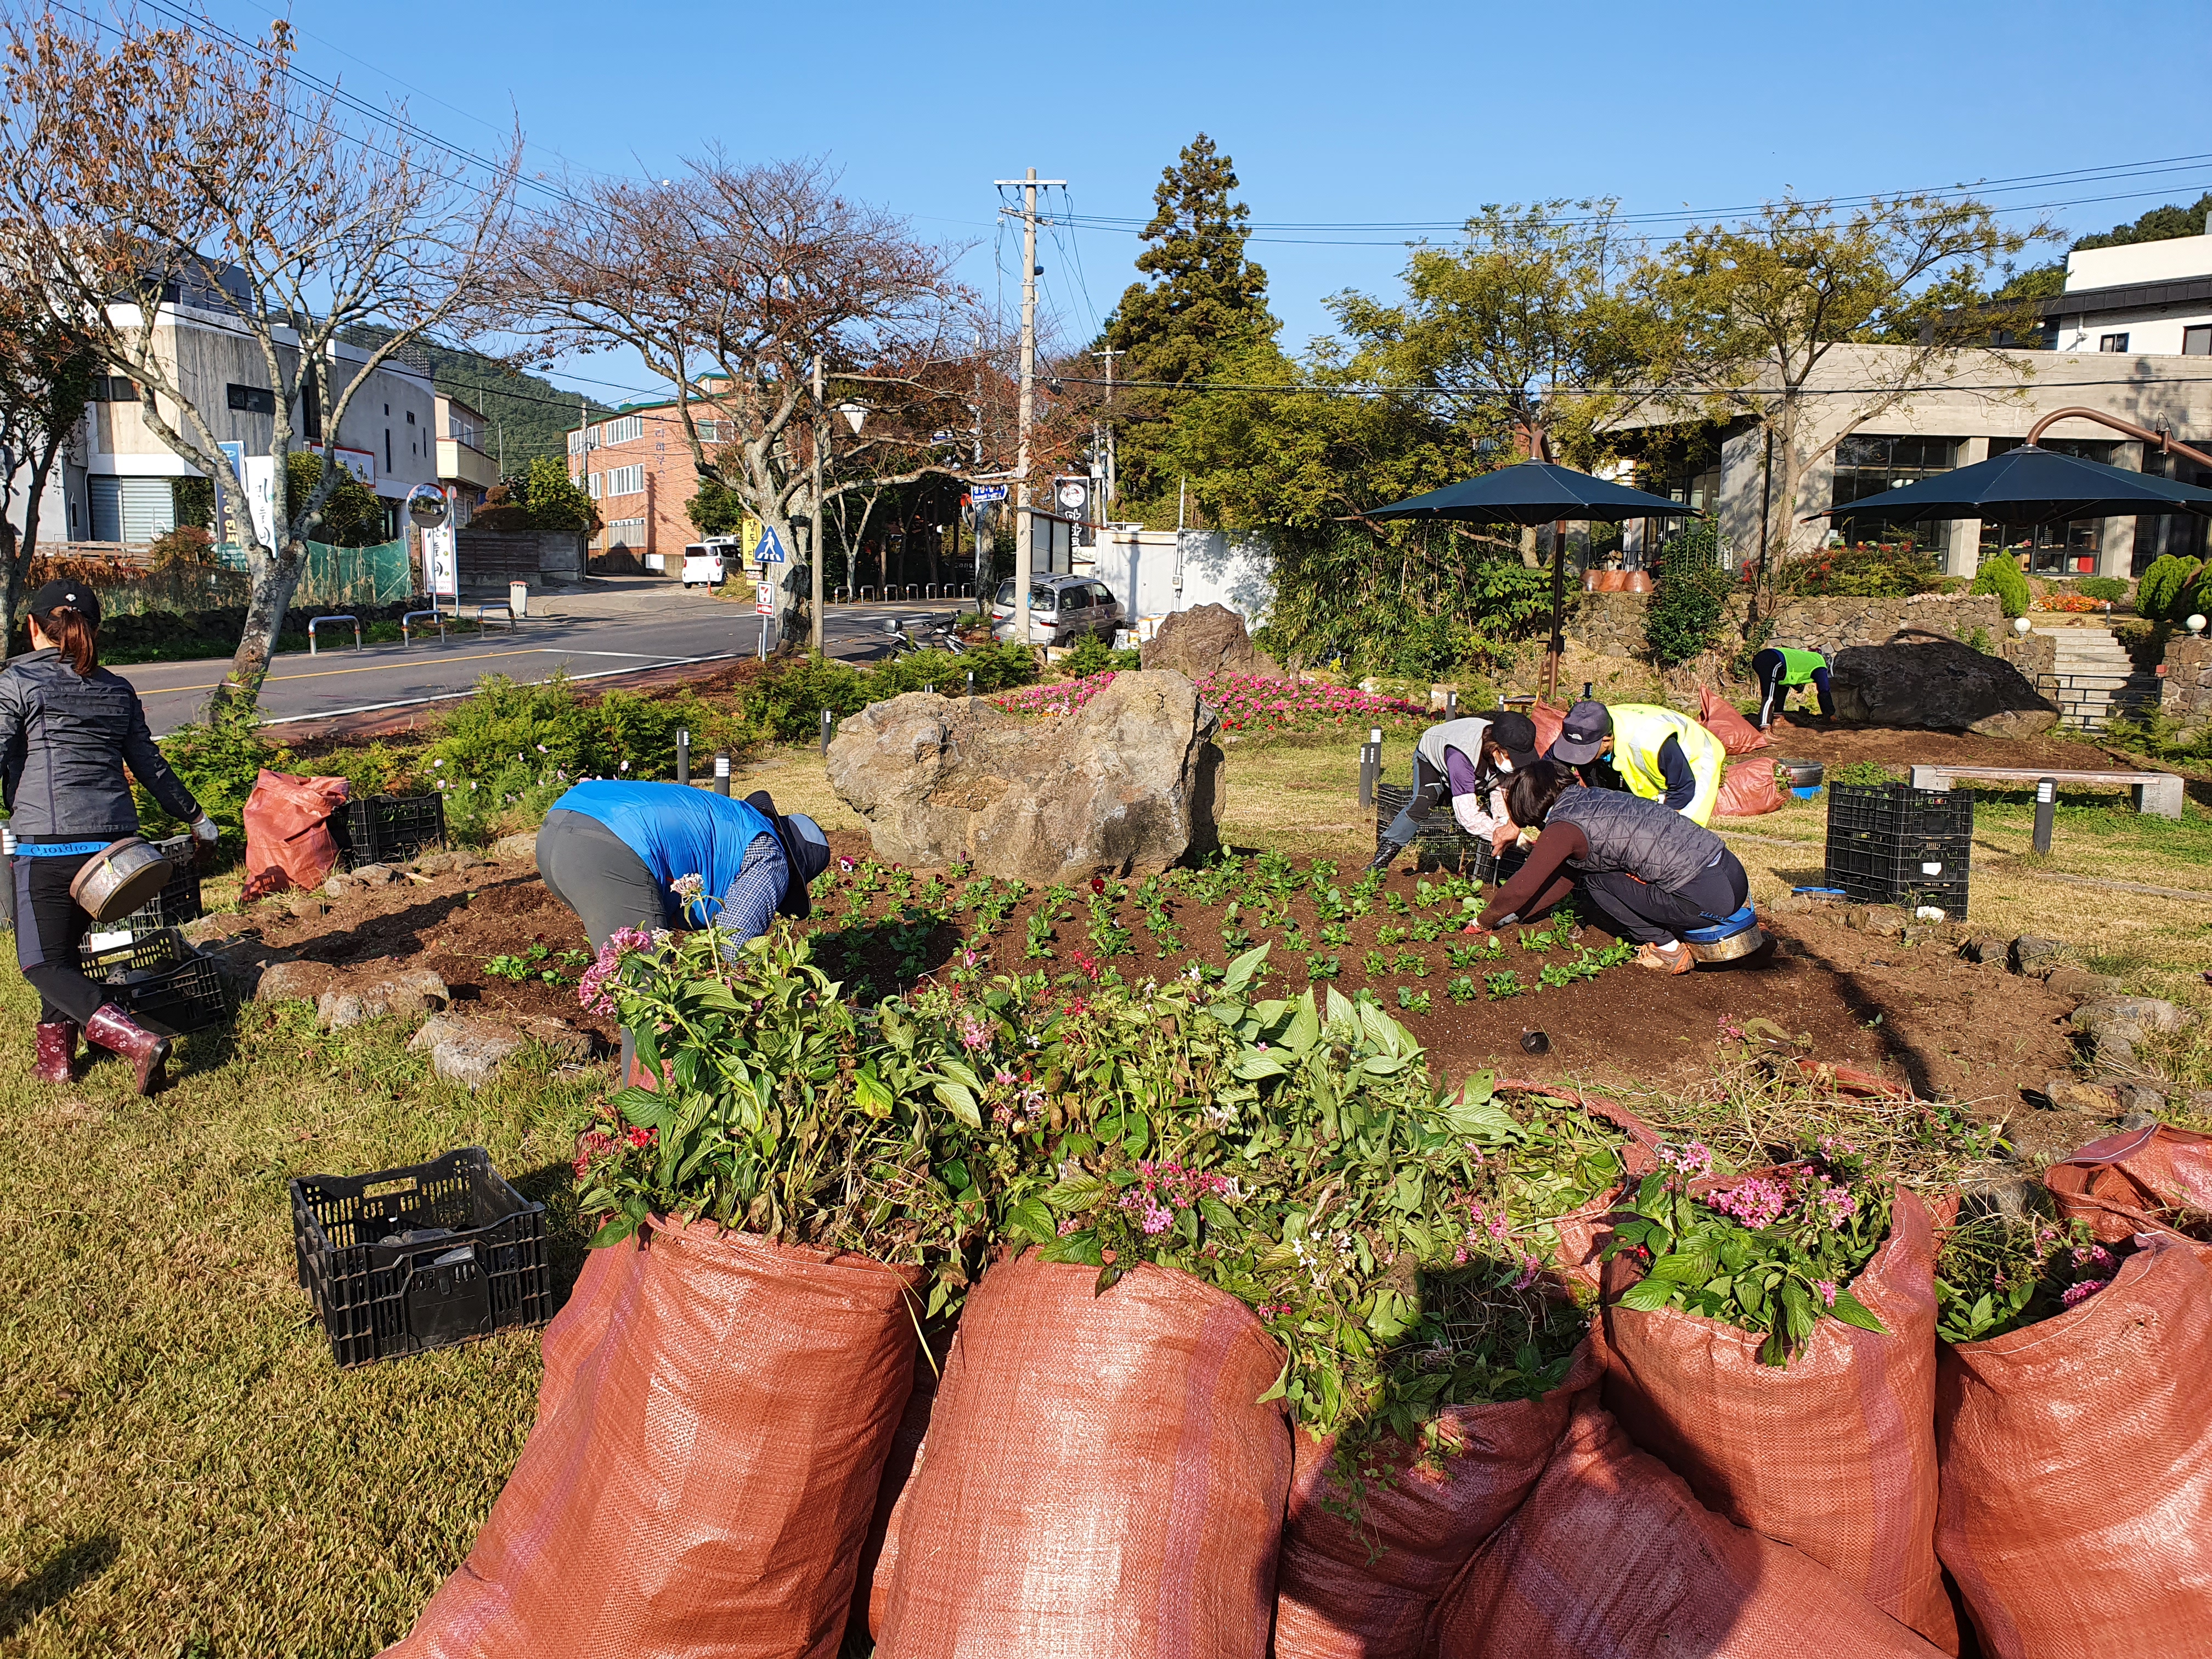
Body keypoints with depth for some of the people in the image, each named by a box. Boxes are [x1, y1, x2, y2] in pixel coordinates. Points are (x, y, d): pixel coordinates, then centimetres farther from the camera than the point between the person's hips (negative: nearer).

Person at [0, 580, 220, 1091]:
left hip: (48, 842, -6)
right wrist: (196, 818, 28)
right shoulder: (117, 690, 13)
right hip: (115, 839, 6)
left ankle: (139, 1042, -18)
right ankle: (55, 1056, 26)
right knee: (64, 947, 22)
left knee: (42, 963, 0)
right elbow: (152, 767, 17)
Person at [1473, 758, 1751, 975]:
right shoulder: (1590, 798, 17)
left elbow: (1520, 890, -7)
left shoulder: (1565, 825, -9)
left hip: (1706, 895, -9)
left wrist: (1486, 921, 12)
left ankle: (1669, 950, 5)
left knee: (1594, 881, 3)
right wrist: (1510, 917, 25)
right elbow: (1565, 878, 23)